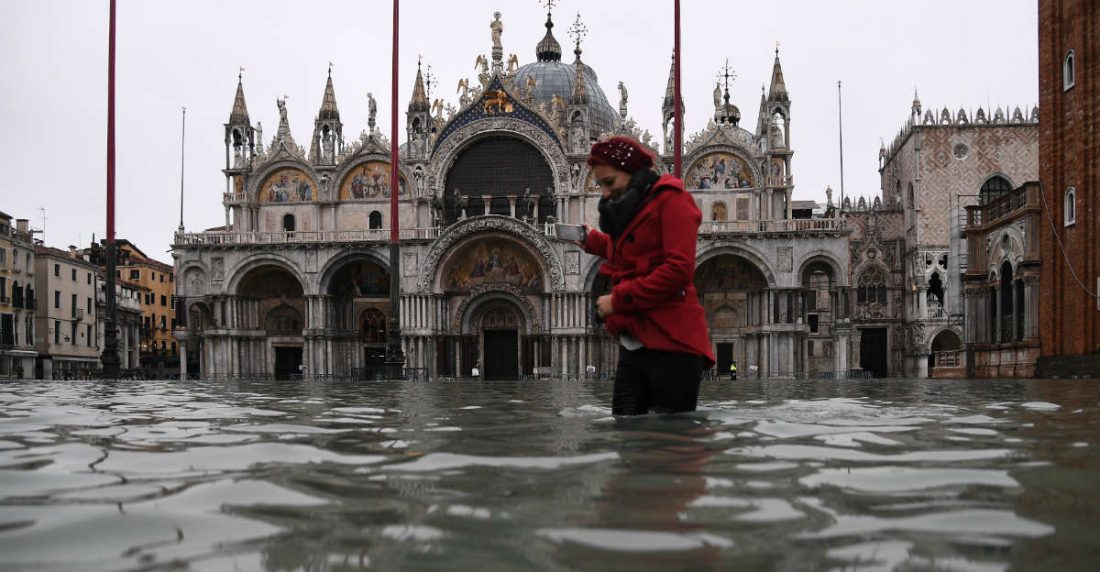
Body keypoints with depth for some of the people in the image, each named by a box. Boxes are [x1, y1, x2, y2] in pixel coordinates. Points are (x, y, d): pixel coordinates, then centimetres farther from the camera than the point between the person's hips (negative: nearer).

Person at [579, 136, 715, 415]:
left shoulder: (670, 199, -4)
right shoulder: (630, 209, 23)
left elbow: (679, 269, -16)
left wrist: (618, 300, -13)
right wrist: (593, 241, 21)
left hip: (671, 344, -8)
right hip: (633, 344, 8)